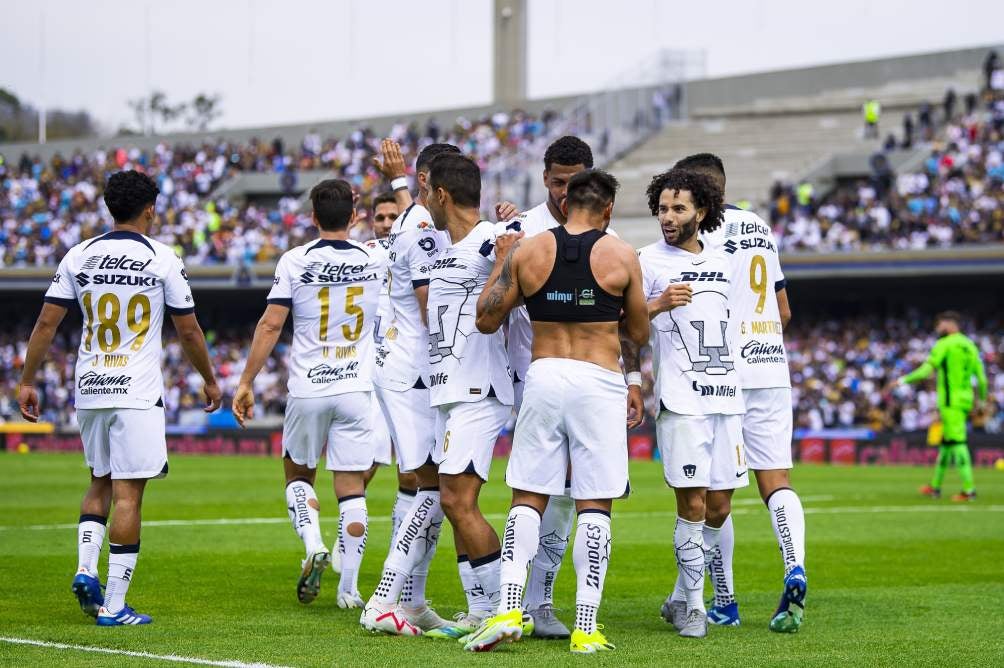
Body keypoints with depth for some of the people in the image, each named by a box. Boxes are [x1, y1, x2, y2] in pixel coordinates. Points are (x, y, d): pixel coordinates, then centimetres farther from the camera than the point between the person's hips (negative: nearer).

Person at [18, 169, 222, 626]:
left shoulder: (79, 256, 4)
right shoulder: (161, 259, -5)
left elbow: (46, 324, 3)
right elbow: (188, 332, 2)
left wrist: (27, 381, 11)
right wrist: (209, 380, 16)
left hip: (89, 391, 4)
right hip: (137, 393, -4)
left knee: (100, 483, 22)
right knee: (127, 494, -3)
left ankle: (85, 569, 4)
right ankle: (114, 605, -4)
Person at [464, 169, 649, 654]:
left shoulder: (525, 251, 3)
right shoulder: (621, 256, 0)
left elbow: (486, 320, 9)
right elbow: (639, 333, 10)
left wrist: (499, 263, 20)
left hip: (544, 375, 2)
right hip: (600, 381, -1)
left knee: (527, 500, 8)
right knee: (594, 505, 2)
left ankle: (508, 608, -7)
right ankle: (586, 627, 0)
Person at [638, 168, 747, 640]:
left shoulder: (720, 264, 15)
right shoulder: (649, 261, -2)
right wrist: (657, 305, -23)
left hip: (725, 399, 6)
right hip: (681, 401, -6)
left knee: (718, 507, 6)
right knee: (692, 503, -8)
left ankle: (680, 600, 19)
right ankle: (692, 606, 2)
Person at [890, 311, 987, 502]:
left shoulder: (944, 344, -8)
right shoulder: (970, 345, 12)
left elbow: (926, 370, -14)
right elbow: (981, 375, 12)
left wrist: (904, 380, -6)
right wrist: (983, 395, 26)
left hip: (951, 400, -8)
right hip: (966, 399, 8)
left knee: (957, 442, -11)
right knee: (946, 442, 17)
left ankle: (969, 489, -19)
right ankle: (935, 487, 26)